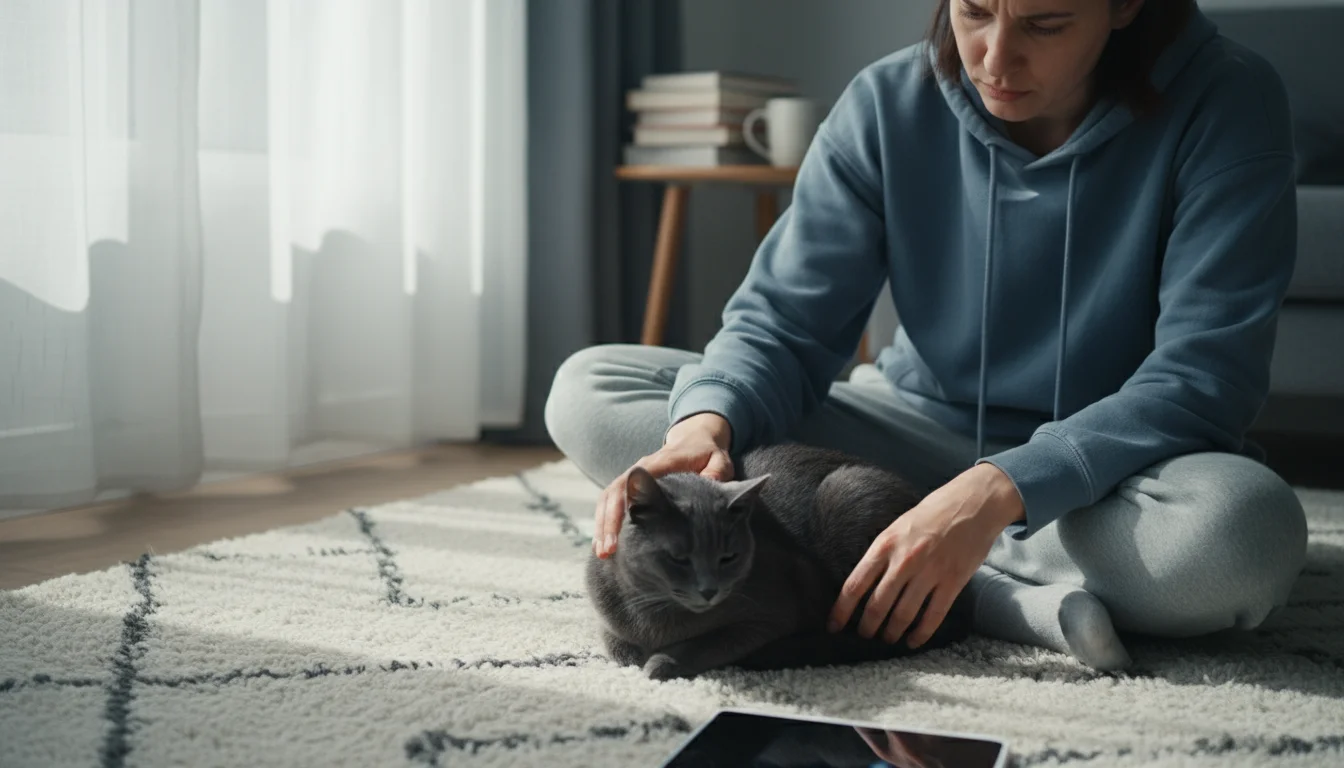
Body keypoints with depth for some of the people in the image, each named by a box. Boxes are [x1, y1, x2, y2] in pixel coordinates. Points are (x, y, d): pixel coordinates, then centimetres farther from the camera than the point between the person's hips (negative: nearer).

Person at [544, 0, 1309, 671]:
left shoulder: (1228, 104, -16)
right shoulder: (890, 103, -9)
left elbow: (1204, 375, -23)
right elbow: (783, 320, -9)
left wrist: (1001, 491, -38)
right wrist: (705, 423, -32)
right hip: (921, 437, 4)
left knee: (1239, 530, -40)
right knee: (588, 391, -14)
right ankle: (1013, 597, -22)